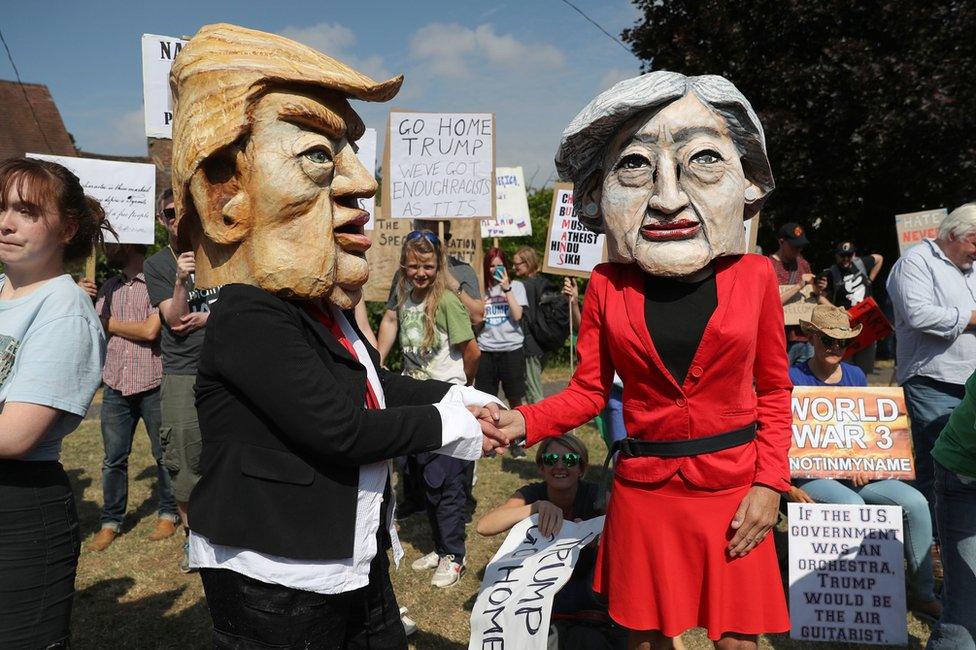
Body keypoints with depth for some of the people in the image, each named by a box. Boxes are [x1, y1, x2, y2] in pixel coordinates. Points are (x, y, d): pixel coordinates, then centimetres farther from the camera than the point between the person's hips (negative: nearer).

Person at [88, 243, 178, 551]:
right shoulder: (109, 288, 13)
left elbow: (150, 330, -16)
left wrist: (110, 323, -4)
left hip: (152, 386, -5)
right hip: (116, 386, 5)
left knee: (164, 454, 7)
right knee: (113, 459, 8)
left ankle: (169, 514, 23)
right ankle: (110, 522, 21)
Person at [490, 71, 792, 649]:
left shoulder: (754, 277, -6)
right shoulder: (608, 286, -5)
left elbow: (774, 391, 2)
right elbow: (588, 391, 0)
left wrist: (770, 484, -6)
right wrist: (524, 423, -17)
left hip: (732, 489, 0)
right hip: (643, 491, 1)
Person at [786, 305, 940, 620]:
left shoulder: (856, 376, 12)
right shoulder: (793, 379, -7)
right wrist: (788, 486, -19)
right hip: (810, 473, -6)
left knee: (915, 501, -13)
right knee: (852, 505, -34)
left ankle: (923, 593, 1)